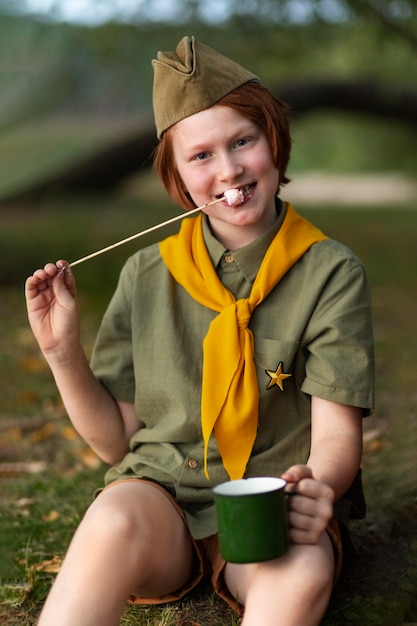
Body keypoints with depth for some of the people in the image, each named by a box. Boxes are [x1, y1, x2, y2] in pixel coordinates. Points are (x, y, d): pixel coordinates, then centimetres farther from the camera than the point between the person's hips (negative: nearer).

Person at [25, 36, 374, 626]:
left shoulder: (332, 274, -1)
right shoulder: (148, 275, 5)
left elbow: (337, 434, -7)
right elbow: (115, 440, 9)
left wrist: (316, 488, -30)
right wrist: (63, 352, -7)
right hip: (161, 494, 1)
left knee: (302, 570, -37)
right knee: (117, 519, -35)